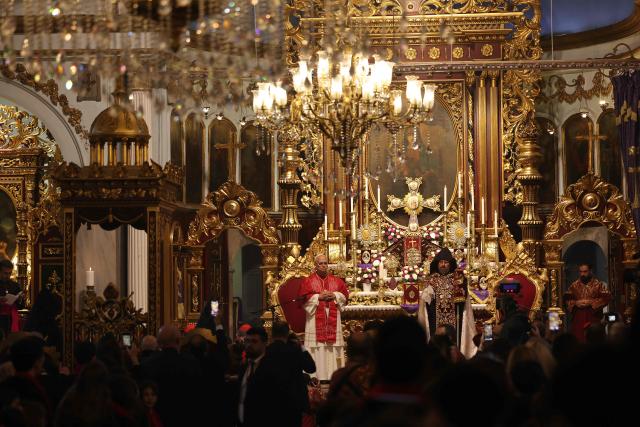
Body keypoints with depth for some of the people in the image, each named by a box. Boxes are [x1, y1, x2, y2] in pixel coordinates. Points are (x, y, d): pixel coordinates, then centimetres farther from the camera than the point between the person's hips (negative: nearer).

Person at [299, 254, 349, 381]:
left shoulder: (336, 280, 13)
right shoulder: (308, 281, 3)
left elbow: (345, 294, 10)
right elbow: (304, 298, -4)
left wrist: (335, 296, -7)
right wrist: (319, 297, -12)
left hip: (333, 318, 3)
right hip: (316, 319, -3)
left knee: (333, 345, 1)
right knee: (318, 346, -8)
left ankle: (333, 374, 3)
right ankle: (316, 374, -7)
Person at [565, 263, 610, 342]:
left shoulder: (598, 284, 2)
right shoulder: (574, 285, 11)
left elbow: (606, 298, -6)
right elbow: (567, 299, 12)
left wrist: (591, 302, -15)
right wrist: (575, 303, -9)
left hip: (593, 318, -2)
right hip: (578, 319, 3)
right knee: (578, 341, -2)